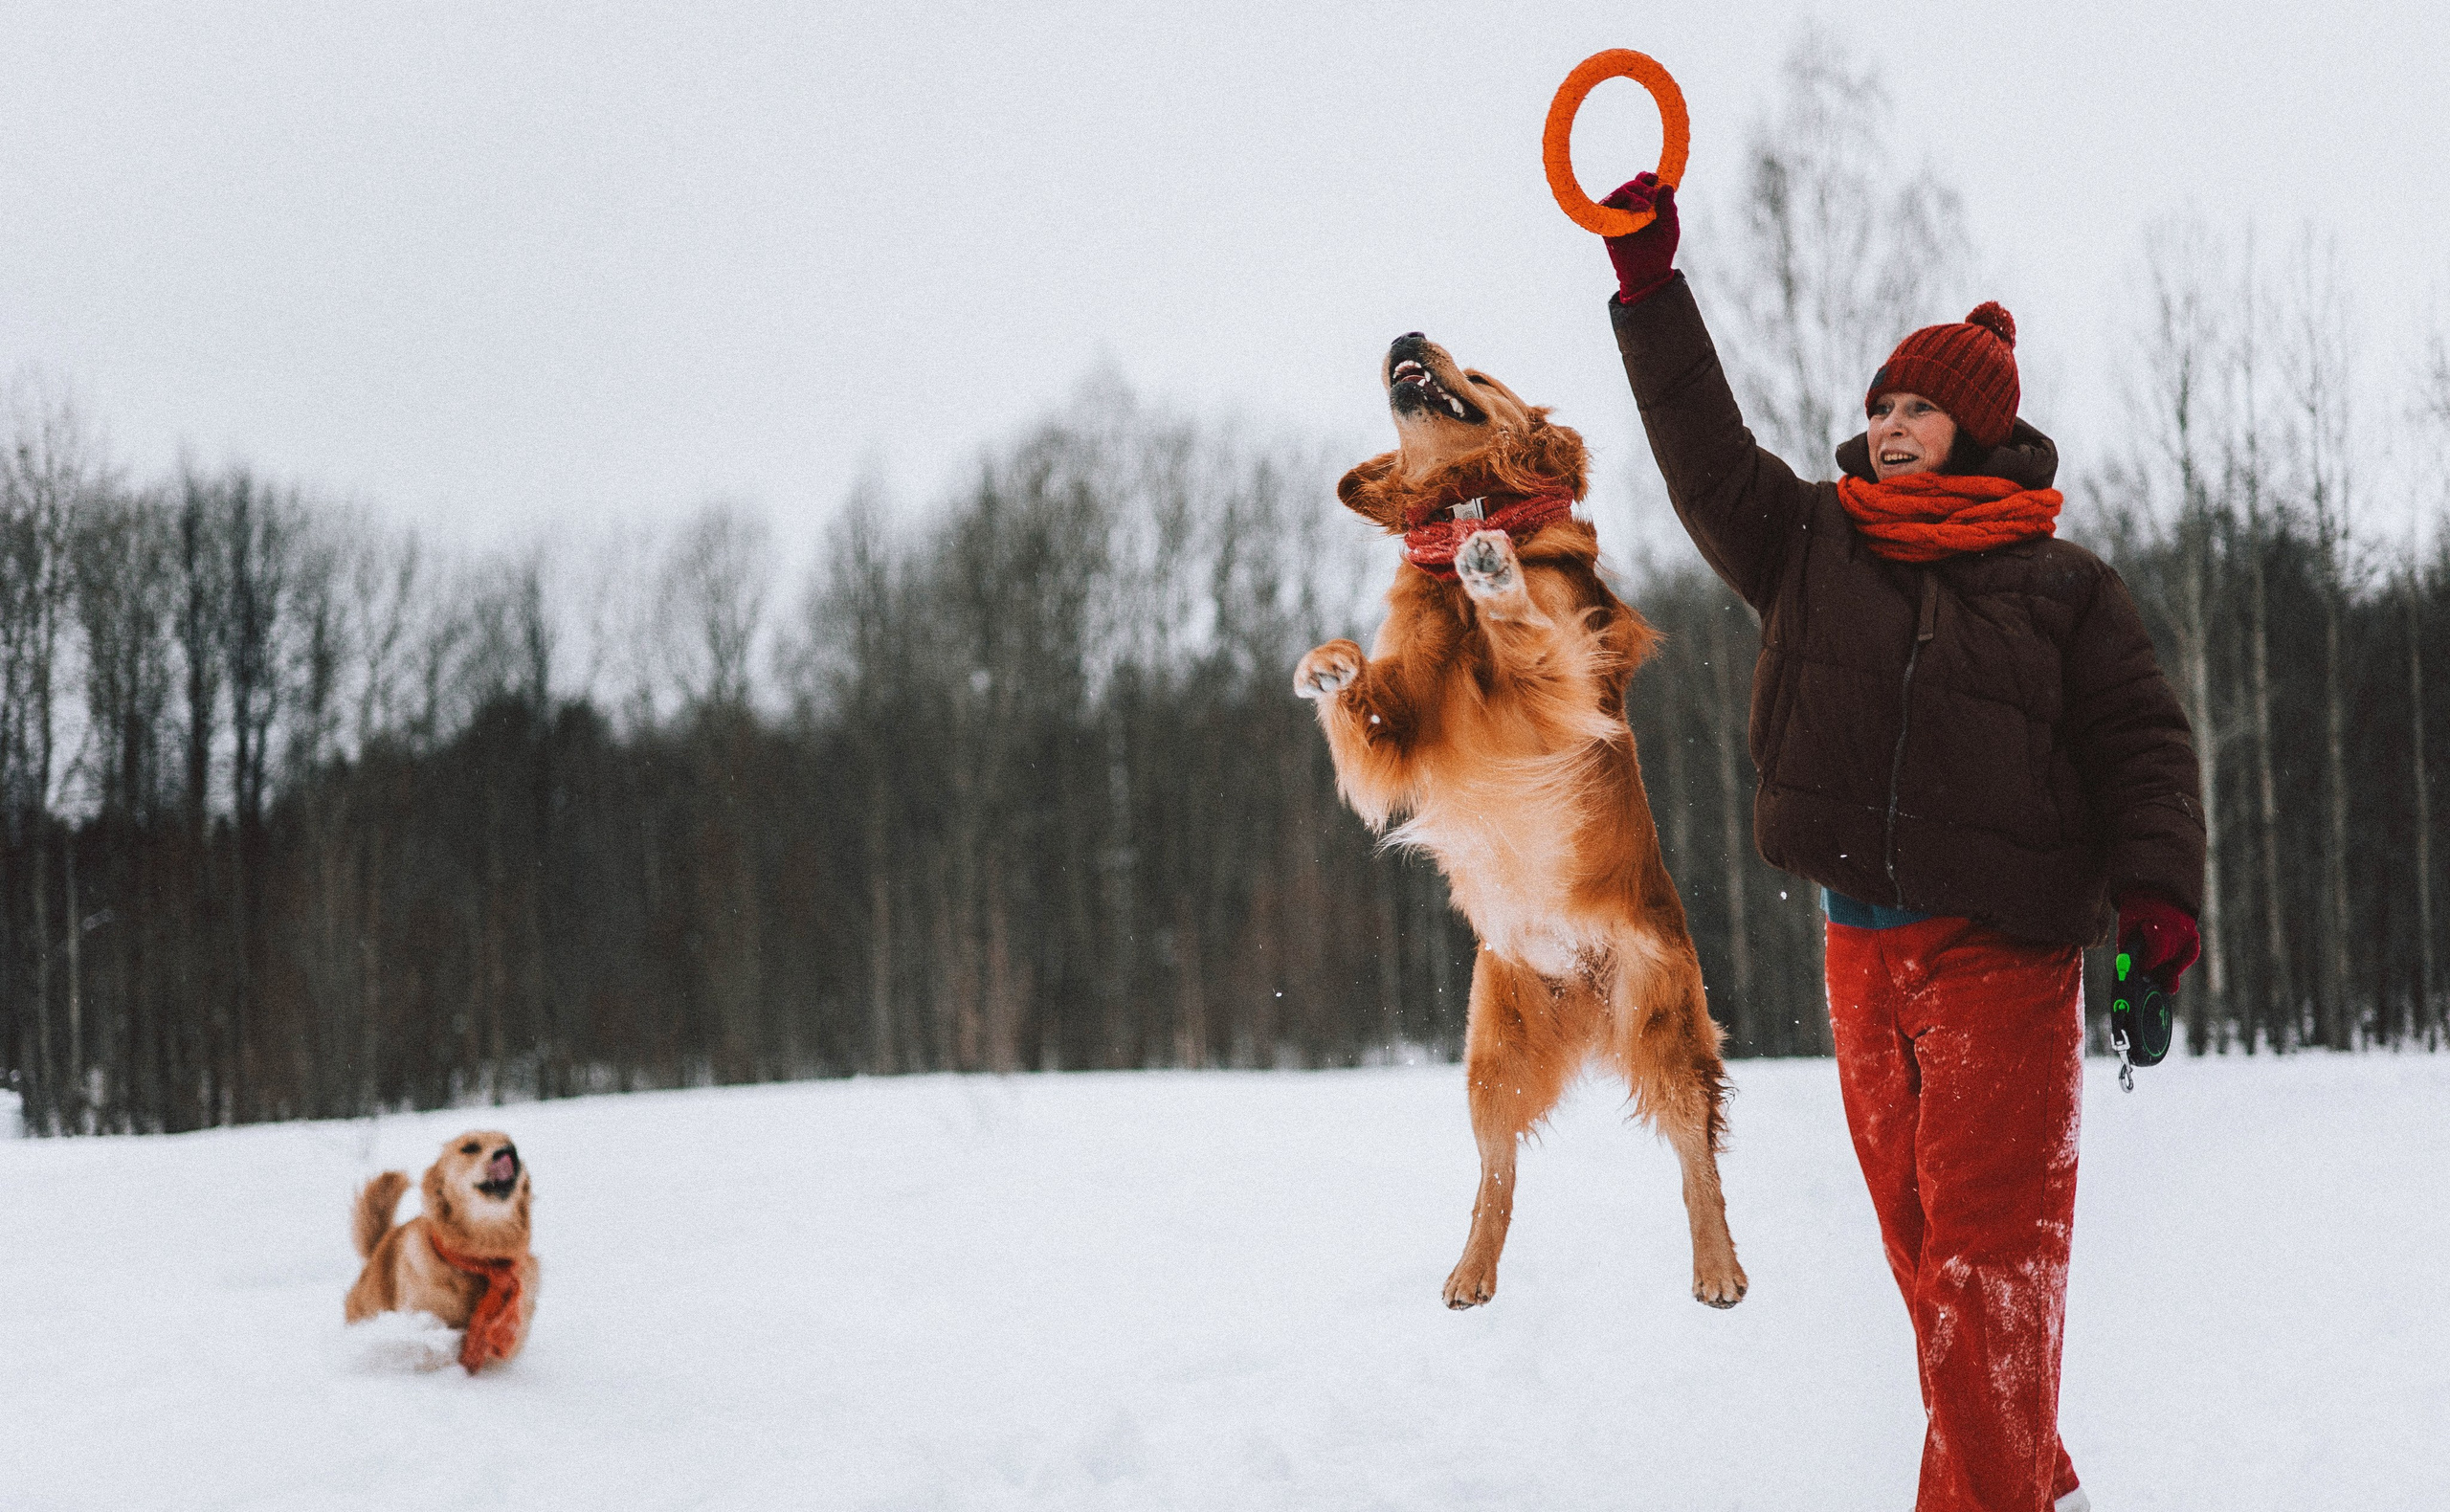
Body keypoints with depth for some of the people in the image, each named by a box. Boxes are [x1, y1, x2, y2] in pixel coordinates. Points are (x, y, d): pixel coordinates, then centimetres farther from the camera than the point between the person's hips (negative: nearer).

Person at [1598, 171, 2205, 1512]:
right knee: (1920, 1233, 7)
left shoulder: (2061, 584, 4)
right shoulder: (1810, 540, 13)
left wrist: (2158, 890, -14)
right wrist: (1650, 290, -2)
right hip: (1865, 945, 4)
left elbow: (2145, 742, 1)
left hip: (2003, 948, -4)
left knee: (1986, 1235, -12)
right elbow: (1704, 453, 6)